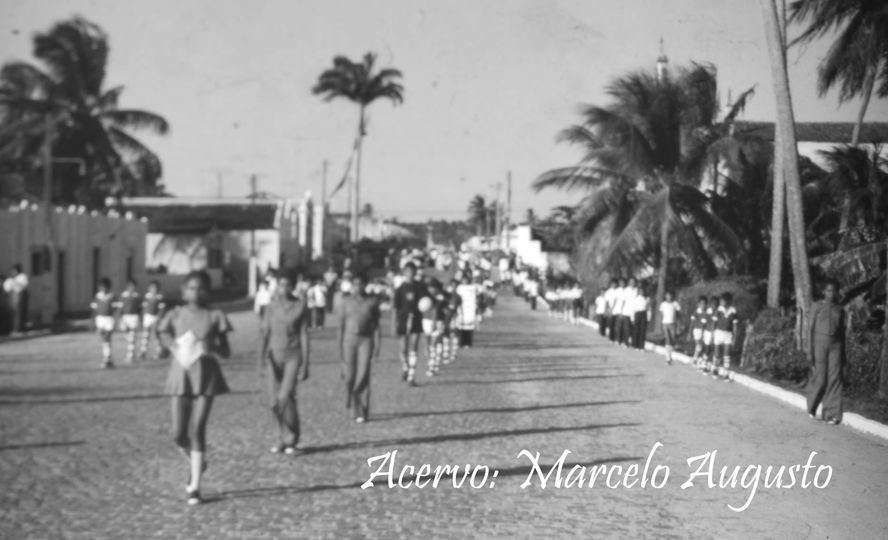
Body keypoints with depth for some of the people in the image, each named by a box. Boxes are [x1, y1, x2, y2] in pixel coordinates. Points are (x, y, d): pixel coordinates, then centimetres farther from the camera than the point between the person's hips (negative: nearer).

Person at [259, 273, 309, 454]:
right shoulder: (271, 307, 5)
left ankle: (292, 440, -4)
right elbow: (265, 332, 2)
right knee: (274, 401, -1)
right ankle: (282, 439, 15)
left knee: (286, 396, -19)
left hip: (293, 356, -3)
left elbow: (304, 335, -3)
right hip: (274, 356, 3)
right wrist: (262, 354, -14)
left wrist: (305, 365, -6)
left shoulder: (300, 307, -3)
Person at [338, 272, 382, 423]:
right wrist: (340, 347, 5)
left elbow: (376, 325, 5)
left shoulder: (372, 302, 4)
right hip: (349, 339, 2)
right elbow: (341, 325, 9)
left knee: (363, 375, -10)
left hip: (366, 339, -1)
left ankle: (363, 412, -7)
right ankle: (356, 410, 16)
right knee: (350, 376, -1)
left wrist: (377, 346, -1)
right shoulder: (347, 302, 7)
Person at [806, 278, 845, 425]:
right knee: (820, 379, -2)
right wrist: (810, 351, -5)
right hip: (820, 342, -3)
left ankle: (832, 414, -2)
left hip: (835, 345, 3)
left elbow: (842, 331, 14)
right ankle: (812, 409, 22)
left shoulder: (840, 309, 10)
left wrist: (843, 352, 11)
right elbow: (811, 329, 0)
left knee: (834, 379, -5)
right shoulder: (817, 306, 1)